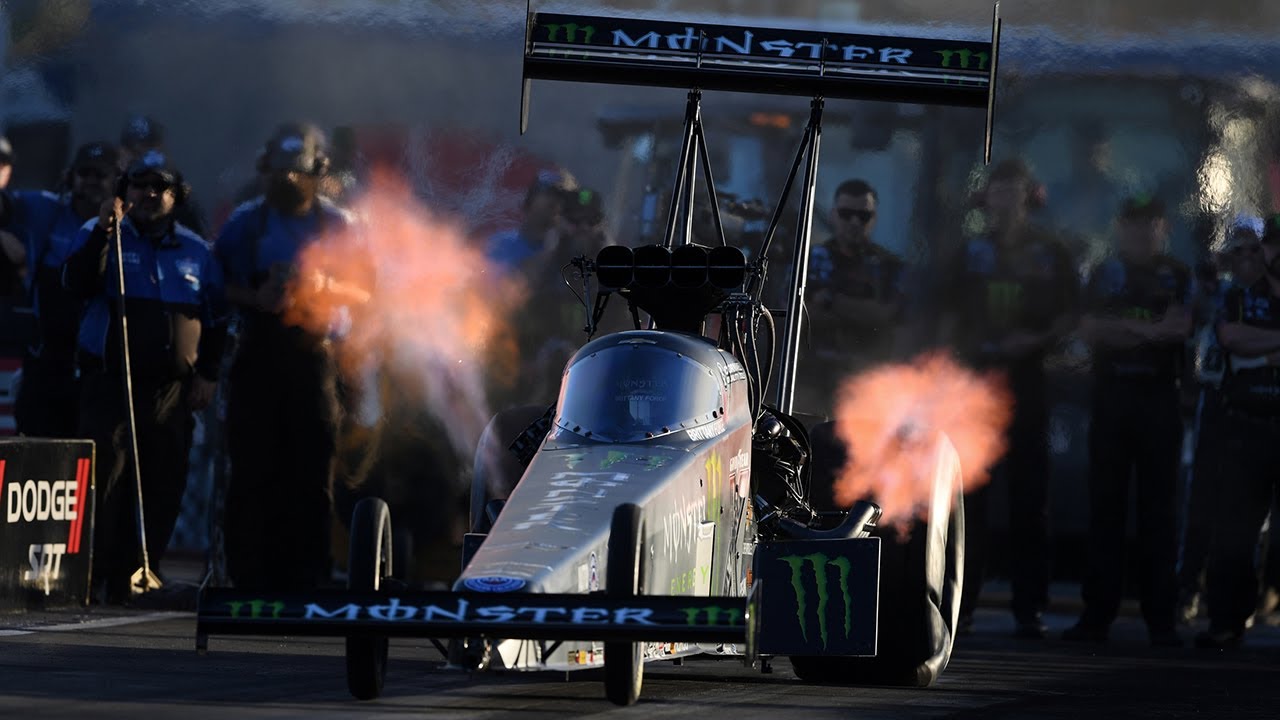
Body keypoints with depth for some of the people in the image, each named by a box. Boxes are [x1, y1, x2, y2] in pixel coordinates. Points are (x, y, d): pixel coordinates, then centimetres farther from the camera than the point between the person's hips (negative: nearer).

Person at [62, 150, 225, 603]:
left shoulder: (196, 251, 14)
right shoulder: (100, 234, 6)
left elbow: (215, 319, 20)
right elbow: (78, 285, -11)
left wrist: (208, 375, 10)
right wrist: (104, 234, -21)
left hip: (172, 389, 3)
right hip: (110, 382, -3)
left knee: (163, 488, -1)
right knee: (106, 478, -12)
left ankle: (136, 578, 4)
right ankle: (96, 577, -11)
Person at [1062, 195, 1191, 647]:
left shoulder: (1177, 277, 7)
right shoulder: (1106, 274, 11)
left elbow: (1179, 326, -8)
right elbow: (1087, 331, -2)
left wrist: (1120, 328, -10)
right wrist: (1150, 330, -9)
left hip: (1159, 401, -2)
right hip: (1111, 400, 2)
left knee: (1159, 508, -3)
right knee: (1104, 507, 1)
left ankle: (1161, 617, -2)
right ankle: (1097, 614, 2)